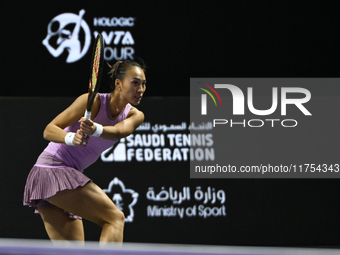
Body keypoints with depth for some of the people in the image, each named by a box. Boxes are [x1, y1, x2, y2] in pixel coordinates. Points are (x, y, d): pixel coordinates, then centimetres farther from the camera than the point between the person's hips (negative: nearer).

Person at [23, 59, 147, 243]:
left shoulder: (135, 116, 4)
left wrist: (96, 129, -43)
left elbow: (119, 131, -21)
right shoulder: (94, 102, -14)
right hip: (53, 171, -8)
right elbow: (49, 130, -16)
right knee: (115, 218, -17)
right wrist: (71, 138, -38)